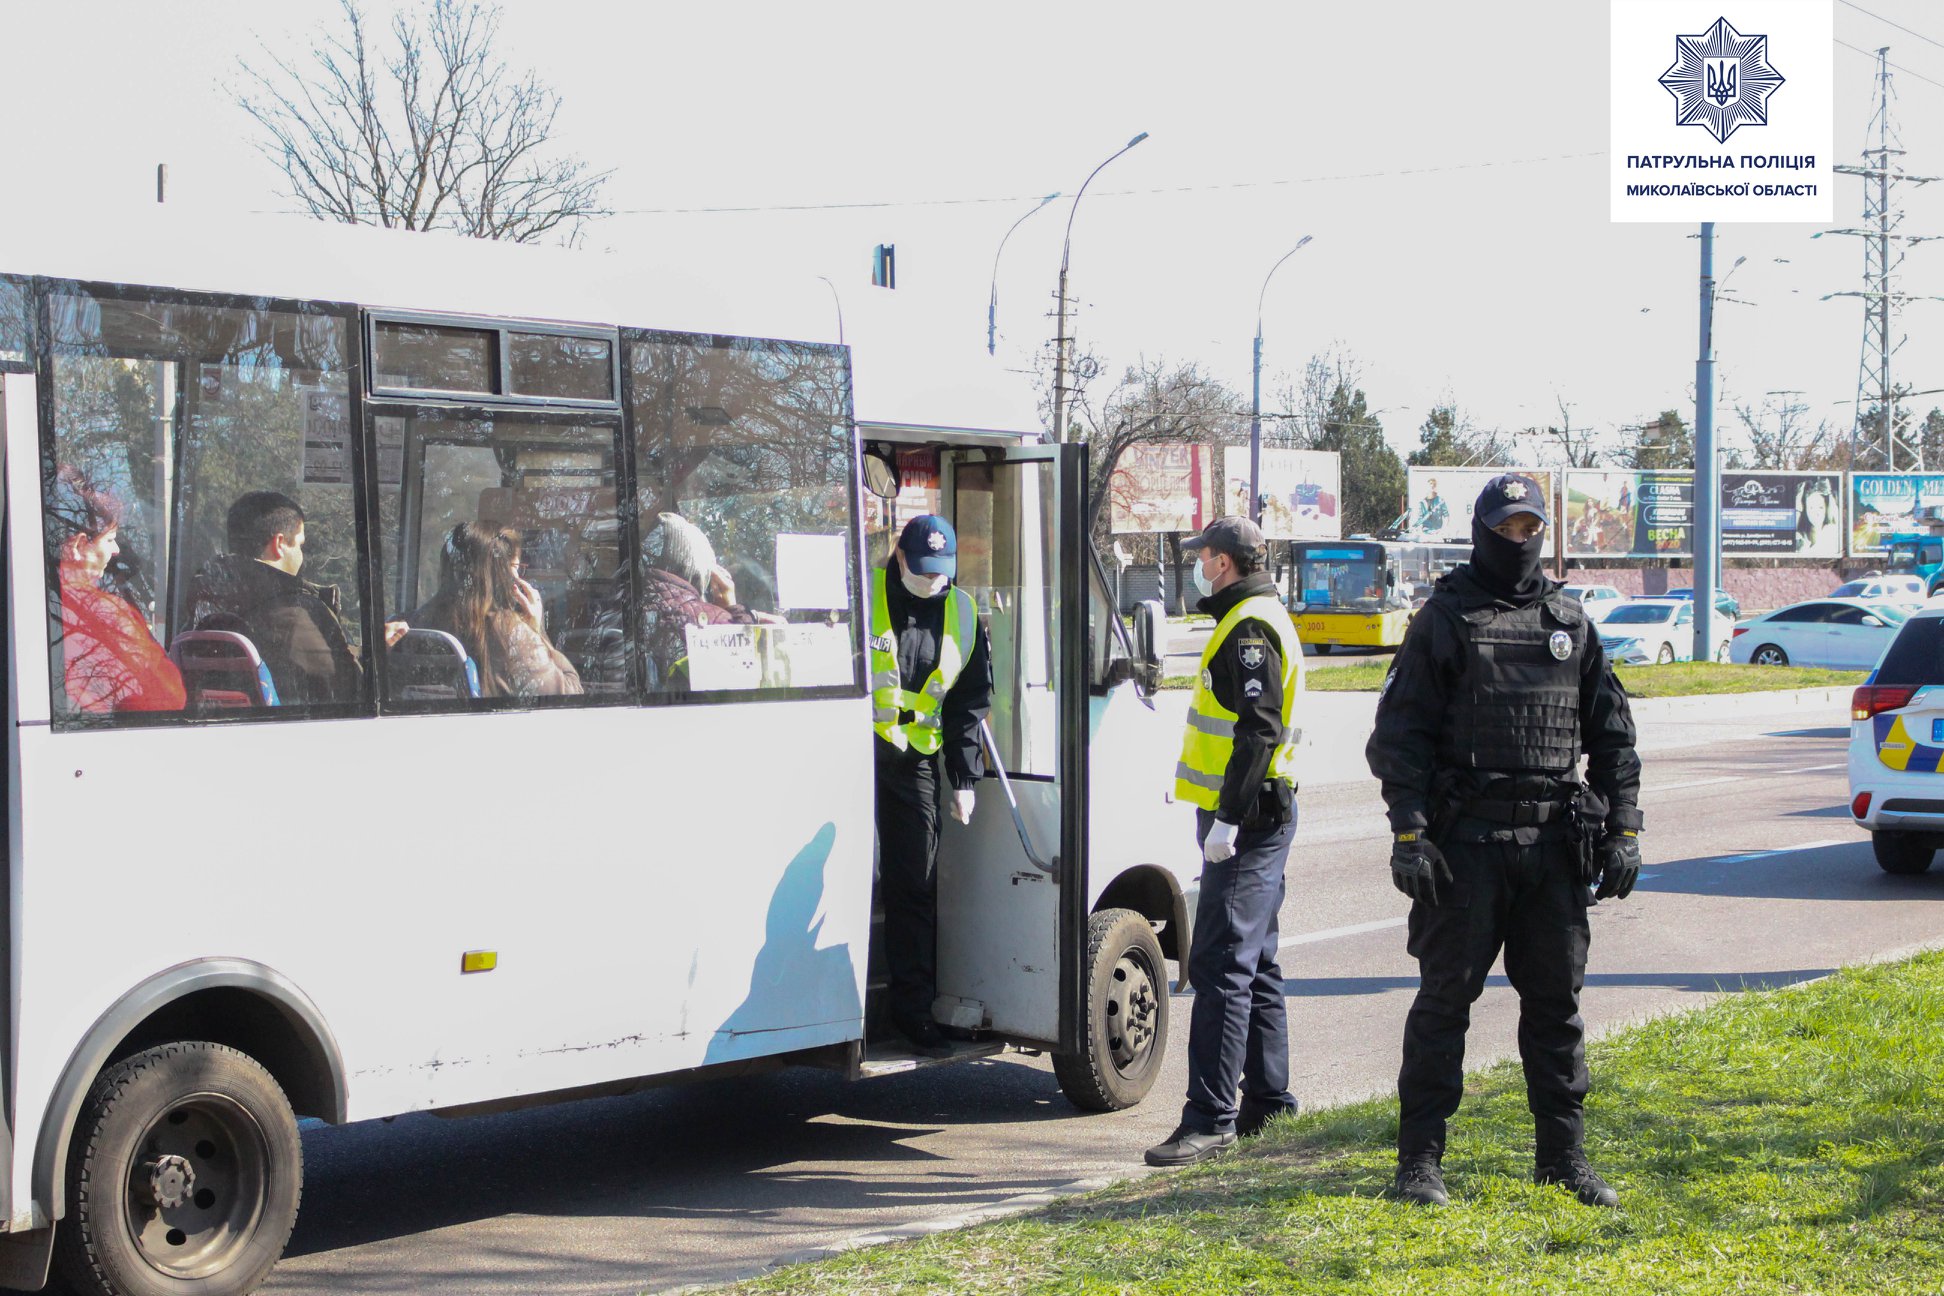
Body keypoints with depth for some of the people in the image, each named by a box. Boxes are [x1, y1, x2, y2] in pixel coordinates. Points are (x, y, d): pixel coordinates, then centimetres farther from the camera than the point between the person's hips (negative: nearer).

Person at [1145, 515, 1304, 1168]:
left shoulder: (1249, 628, -15)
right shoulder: (1256, 619, 19)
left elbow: (1259, 730, -23)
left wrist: (1228, 818, -25)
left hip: (1246, 820, -11)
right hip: (1258, 818, 11)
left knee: (1220, 965, -12)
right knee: (1254, 961, 16)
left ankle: (1212, 1116, -13)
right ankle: (1267, 1100, 25)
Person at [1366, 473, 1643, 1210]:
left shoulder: (1570, 624, 14)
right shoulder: (1444, 619, 2)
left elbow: (1612, 734, 16)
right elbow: (1399, 733, -3)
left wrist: (1622, 829, 7)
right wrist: (1408, 832, -12)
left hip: (1554, 844, 4)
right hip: (1466, 841, -4)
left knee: (1556, 999, 8)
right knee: (1445, 997, -1)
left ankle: (1563, 1156, 18)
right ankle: (1419, 1160, 5)